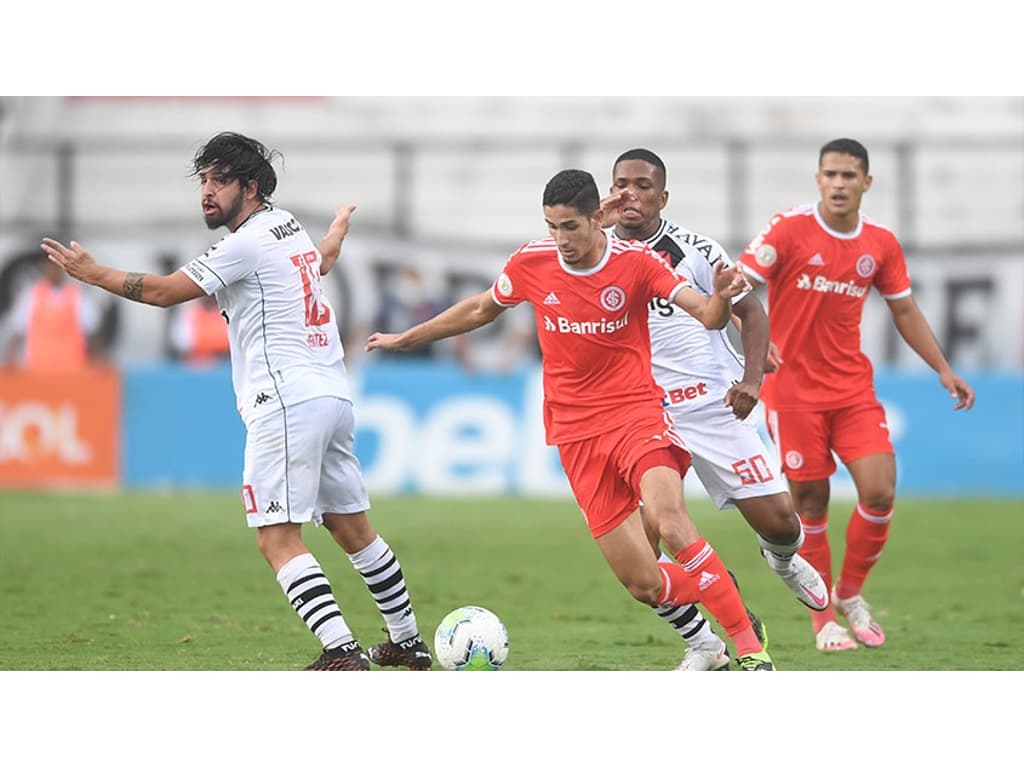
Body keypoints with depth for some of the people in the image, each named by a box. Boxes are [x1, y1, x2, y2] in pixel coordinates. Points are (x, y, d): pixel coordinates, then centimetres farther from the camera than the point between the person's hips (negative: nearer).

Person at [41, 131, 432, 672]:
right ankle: (408, 643, 26)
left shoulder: (248, 243, -10)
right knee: (352, 528, 18)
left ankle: (341, 652, -24)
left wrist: (90, 272, -1)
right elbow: (322, 260, 41)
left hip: (286, 401, -9)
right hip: (334, 396, 9)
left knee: (278, 540, -13)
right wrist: (340, 227, 63)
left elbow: (164, 291, -11)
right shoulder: (288, 225, 16)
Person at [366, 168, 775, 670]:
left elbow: (707, 316, -13)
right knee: (644, 585, -7)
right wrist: (406, 338, 28)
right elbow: (481, 310, 20)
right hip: (577, 435, 3)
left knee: (669, 520, -32)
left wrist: (720, 298, -37)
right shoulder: (531, 263, 1)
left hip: (636, 412, -3)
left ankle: (751, 649, -26)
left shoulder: (635, 262, -7)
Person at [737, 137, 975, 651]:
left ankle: (850, 593, 15)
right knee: (810, 504, 1)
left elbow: (904, 310, 15)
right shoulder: (789, 229, -10)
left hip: (853, 387, 3)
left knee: (879, 493, -9)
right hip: (792, 389, -3)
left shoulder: (881, 244, 3)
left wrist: (944, 371, 11)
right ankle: (823, 618, 17)